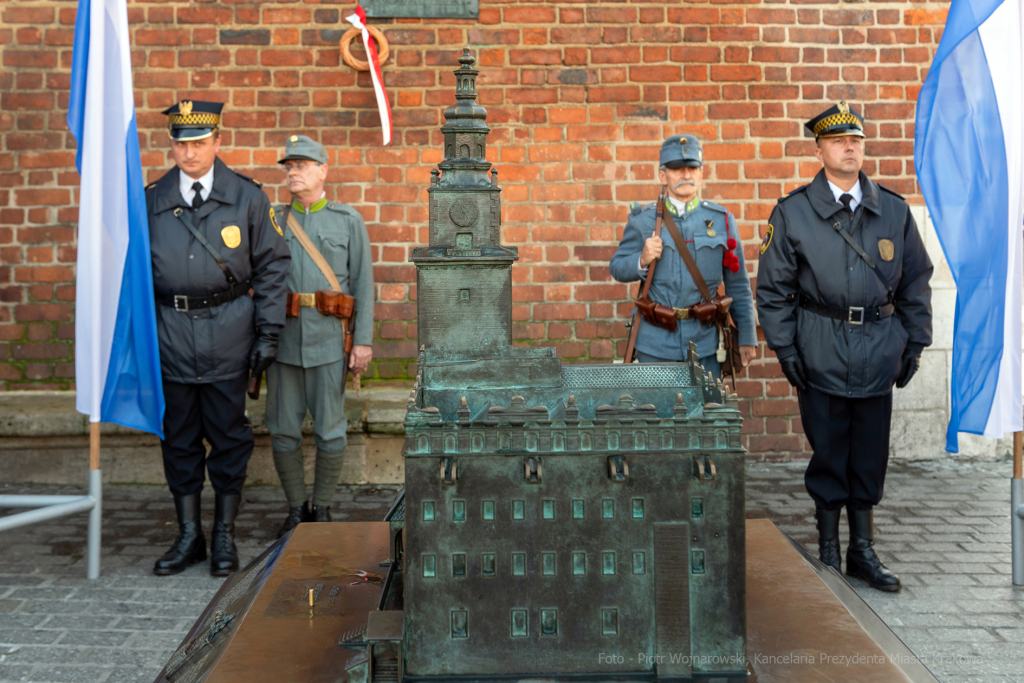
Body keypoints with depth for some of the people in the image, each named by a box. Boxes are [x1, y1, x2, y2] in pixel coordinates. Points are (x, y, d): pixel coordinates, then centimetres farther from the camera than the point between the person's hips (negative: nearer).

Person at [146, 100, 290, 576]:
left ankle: (224, 537, 18)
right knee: (179, 437, 9)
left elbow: (271, 267, 3)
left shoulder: (247, 198, 1)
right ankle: (189, 536, 21)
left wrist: (268, 334, -2)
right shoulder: (150, 201, 6)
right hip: (170, 332, 2)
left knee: (228, 434, 4)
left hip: (228, 331, -2)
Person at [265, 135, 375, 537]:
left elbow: (363, 284, 1)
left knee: (330, 430, 3)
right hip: (283, 341, 2)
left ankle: (322, 509, 18)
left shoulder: (348, 221, 4)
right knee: (283, 429, 5)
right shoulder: (273, 221, 9)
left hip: (329, 342, -2)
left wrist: (363, 341, -6)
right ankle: (296, 508, 19)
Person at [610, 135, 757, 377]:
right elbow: (617, 268, 7)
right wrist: (642, 261, -15)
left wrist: (747, 338, 5)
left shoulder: (721, 220, 5)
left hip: (704, 339, 1)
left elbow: (738, 286, 7)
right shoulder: (642, 220, 3)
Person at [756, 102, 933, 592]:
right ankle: (828, 552, 19)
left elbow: (916, 281, 13)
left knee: (870, 455, 9)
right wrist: (785, 351, -4)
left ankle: (862, 552, 22)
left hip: (879, 351, 3)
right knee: (828, 454, 4)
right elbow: (773, 289, 1)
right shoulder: (792, 212, -1)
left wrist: (915, 344, 8)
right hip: (821, 353, -2)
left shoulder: (894, 210, 7)